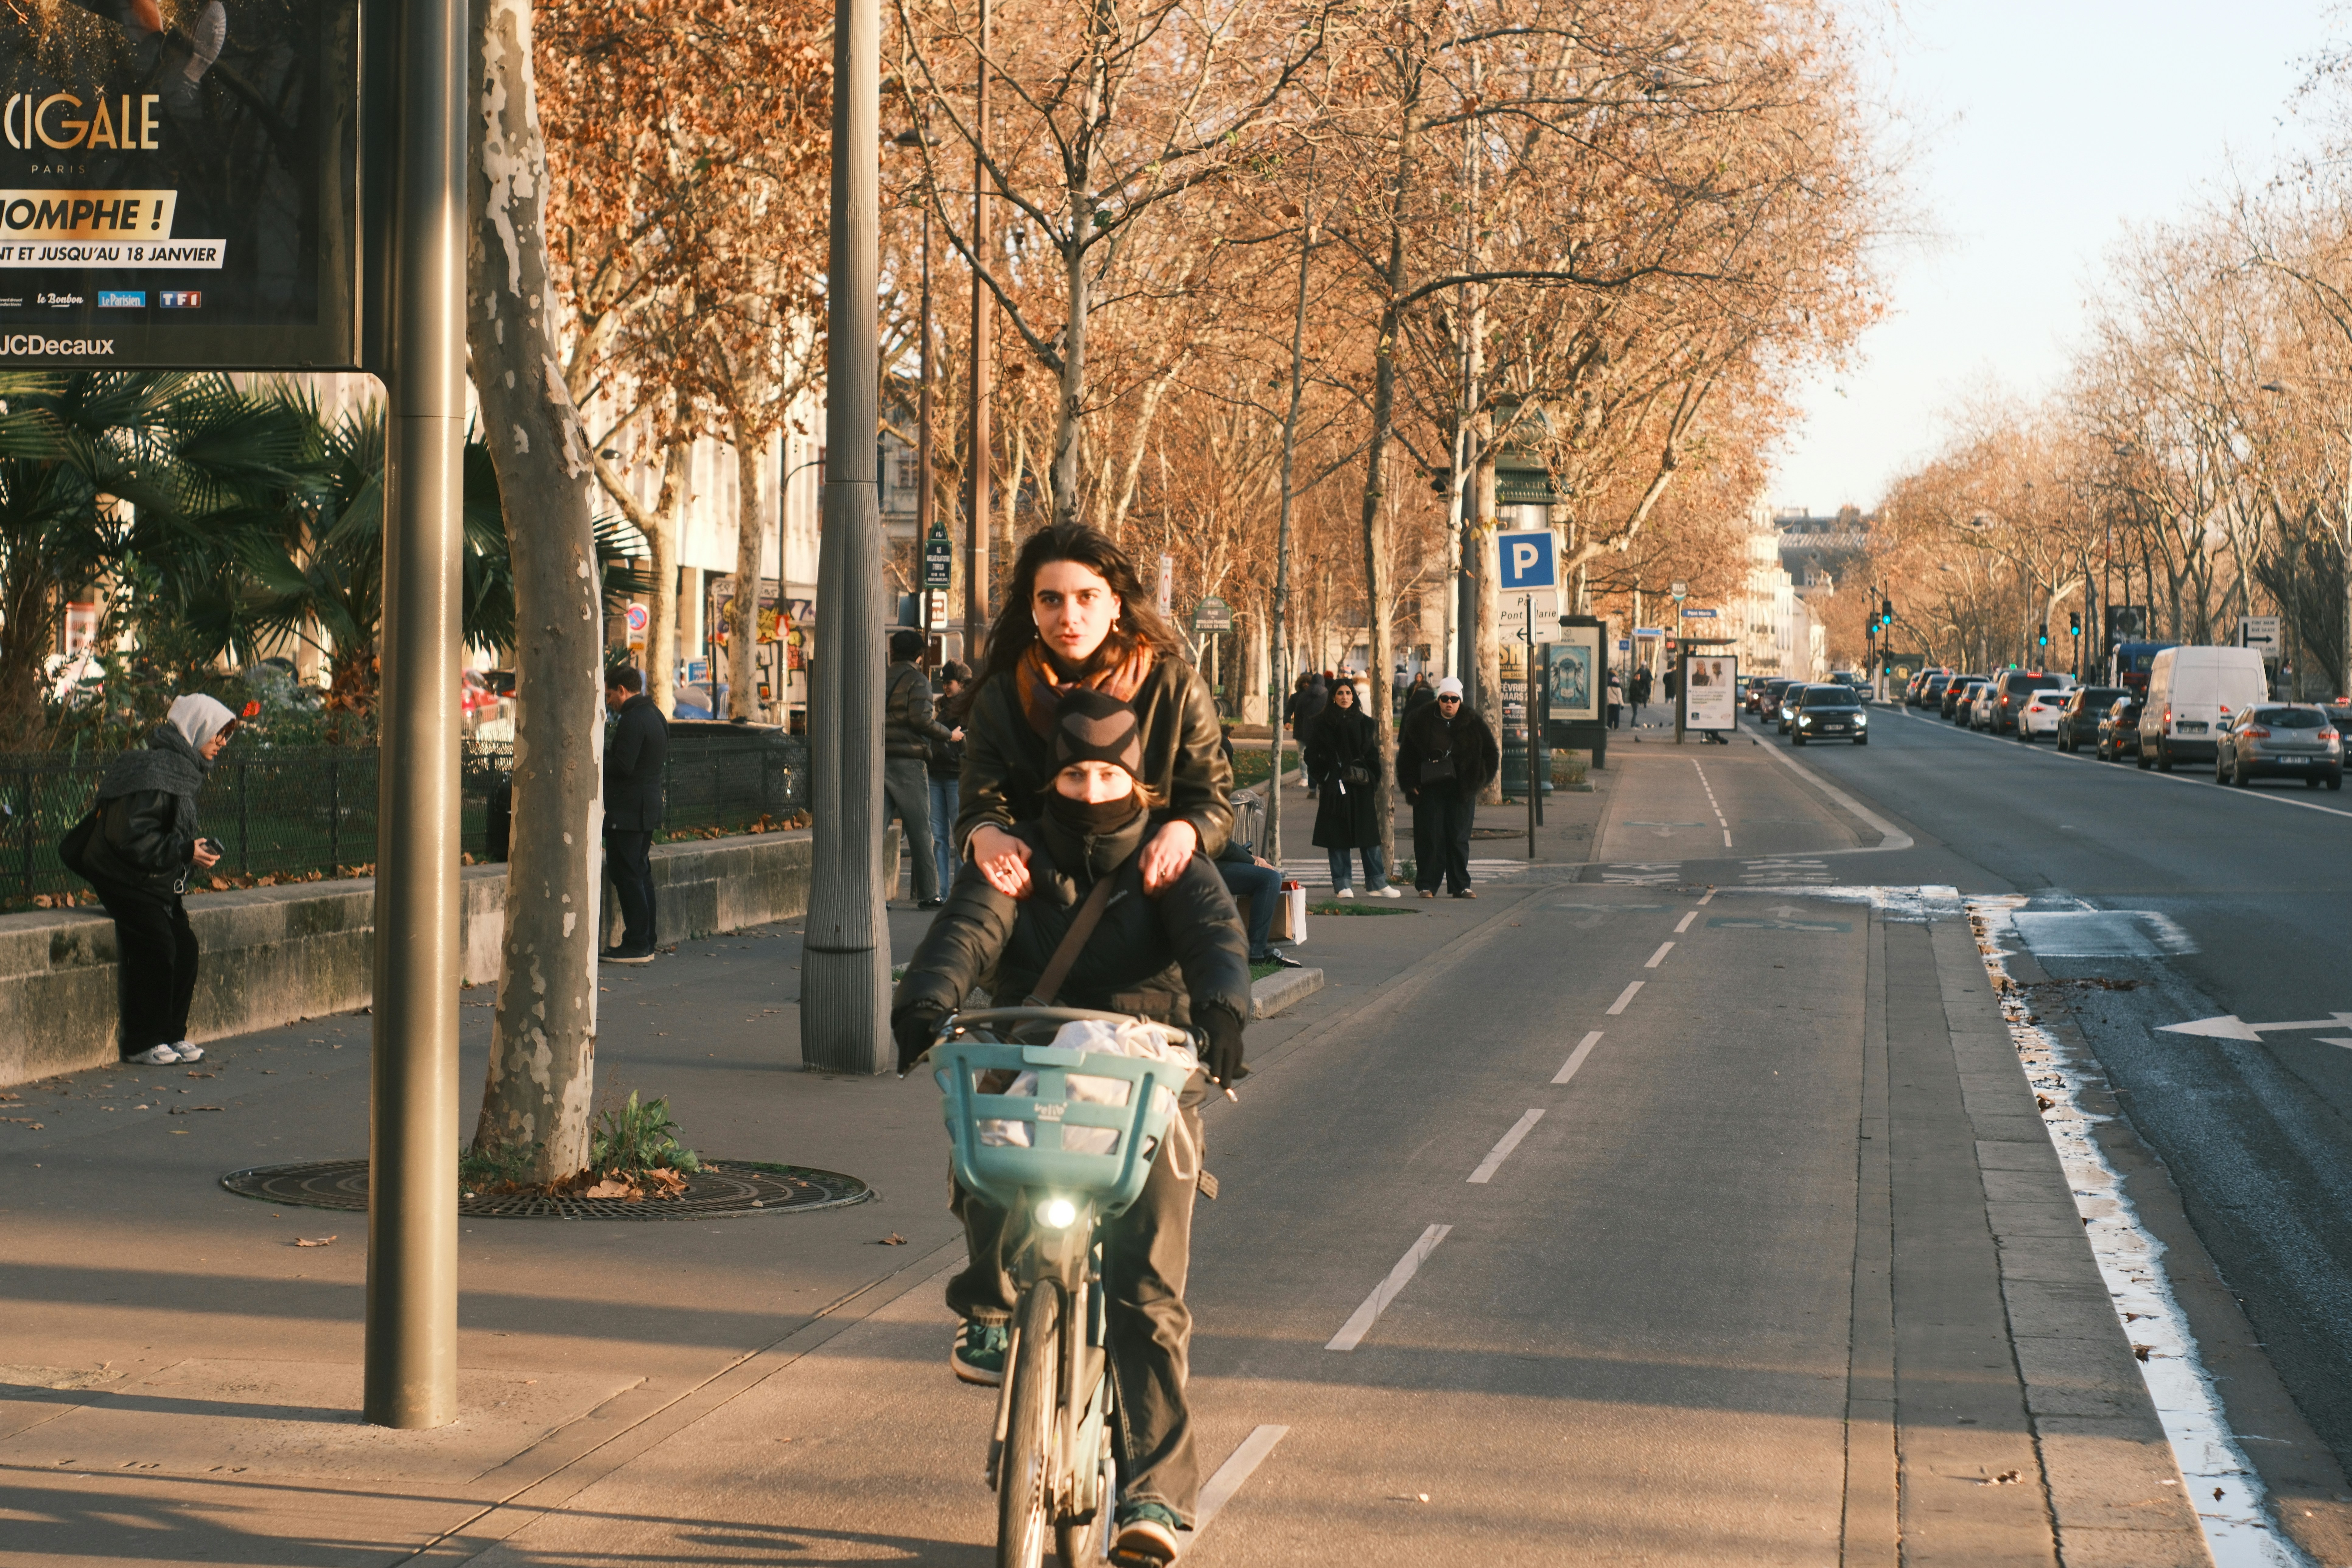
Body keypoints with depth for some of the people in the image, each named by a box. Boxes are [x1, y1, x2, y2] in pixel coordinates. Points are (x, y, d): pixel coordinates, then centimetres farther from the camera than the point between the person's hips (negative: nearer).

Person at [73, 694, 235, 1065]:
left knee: (186, 947, -1)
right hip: (128, 880, -10)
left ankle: (172, 1035, 9)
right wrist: (185, 851, -25)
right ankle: (141, 1043, -7)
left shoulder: (183, 768, 12)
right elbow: (134, 839, -26)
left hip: (160, 884, 10)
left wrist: (198, 848, 3)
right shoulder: (154, 771, -21)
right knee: (158, 947, -17)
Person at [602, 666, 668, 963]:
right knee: (641, 874, 13)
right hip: (649, 809, 10)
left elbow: (622, 766, -24)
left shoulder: (632, 720, -17)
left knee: (627, 876, -6)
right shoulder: (655, 716, 15)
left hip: (627, 812, -10)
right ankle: (646, 943, 15)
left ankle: (636, 946, -7)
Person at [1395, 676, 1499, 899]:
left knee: (1459, 838, 3)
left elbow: (1492, 754, 10)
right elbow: (1406, 755, 6)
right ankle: (1427, 886, 2)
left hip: (1461, 791, 1)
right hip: (1429, 789, -1)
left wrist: (1477, 780, 2)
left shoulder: (1473, 724, 3)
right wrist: (1411, 785, -1)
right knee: (1429, 838, -3)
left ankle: (1461, 886, 9)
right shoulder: (1423, 722, 2)